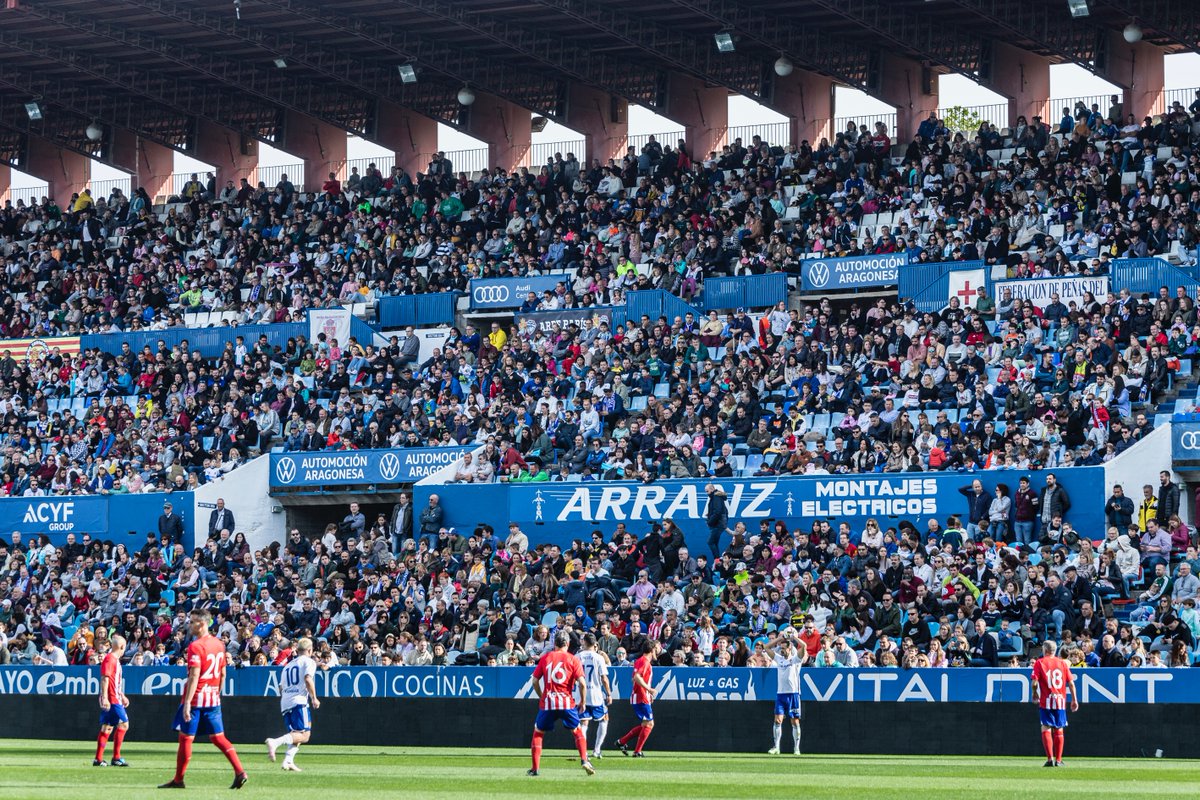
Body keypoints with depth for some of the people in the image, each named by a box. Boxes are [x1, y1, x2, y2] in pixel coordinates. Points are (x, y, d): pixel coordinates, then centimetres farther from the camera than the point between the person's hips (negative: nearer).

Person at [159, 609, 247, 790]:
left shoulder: (196, 646, -15)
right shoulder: (218, 644, 9)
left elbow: (194, 676, -22)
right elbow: (223, 674, 15)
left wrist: (187, 703, -24)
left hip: (195, 698, -7)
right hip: (213, 698, 7)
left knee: (185, 738, 3)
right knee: (218, 738, 9)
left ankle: (178, 779, 9)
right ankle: (239, 772, -5)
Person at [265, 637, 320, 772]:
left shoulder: (288, 666, 26)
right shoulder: (308, 661, 6)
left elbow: (281, 687, 25)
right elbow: (308, 679, -11)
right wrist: (314, 698, -6)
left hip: (284, 703, 7)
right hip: (299, 702, -7)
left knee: (296, 735, 13)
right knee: (304, 734, -12)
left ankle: (288, 760, -9)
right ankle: (275, 742, -33)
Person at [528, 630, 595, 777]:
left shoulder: (545, 658, 5)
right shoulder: (573, 659, 1)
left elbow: (535, 681, 5)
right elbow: (582, 683, -6)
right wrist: (583, 702, 6)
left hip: (547, 702, 0)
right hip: (567, 702, 0)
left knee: (538, 733, 14)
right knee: (577, 731, 17)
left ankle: (535, 768, 8)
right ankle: (584, 760, -1)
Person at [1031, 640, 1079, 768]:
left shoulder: (1039, 662, -1)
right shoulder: (1063, 663, 8)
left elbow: (1035, 682, -9)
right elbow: (1071, 682, 4)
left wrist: (1035, 694, 9)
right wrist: (1074, 699, 8)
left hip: (1046, 701, -3)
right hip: (1060, 700, 3)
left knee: (1046, 728, -3)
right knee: (1059, 730, 11)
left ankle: (1050, 758, -15)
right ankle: (1058, 760, 12)